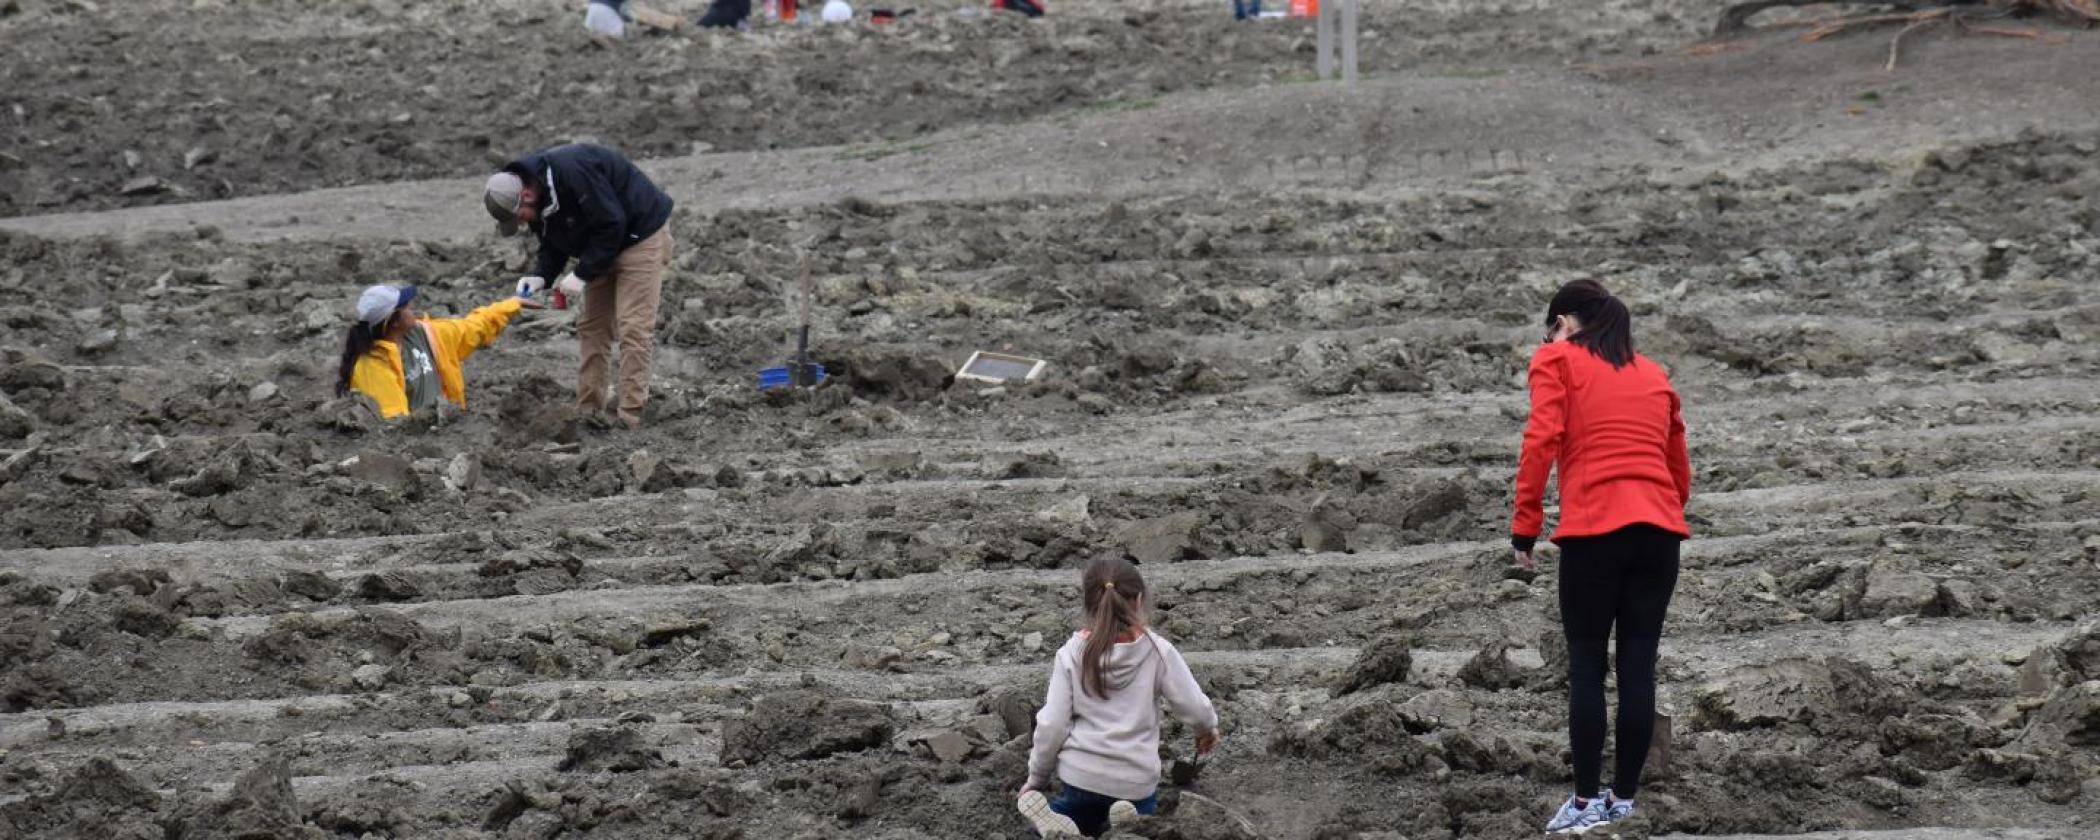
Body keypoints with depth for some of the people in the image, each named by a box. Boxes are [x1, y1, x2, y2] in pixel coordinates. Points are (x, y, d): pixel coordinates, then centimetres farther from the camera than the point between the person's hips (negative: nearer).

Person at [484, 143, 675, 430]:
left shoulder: (571, 172, -33)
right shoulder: (536, 200, -4)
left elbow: (611, 224, -30)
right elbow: (553, 245, 7)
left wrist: (582, 274, -26)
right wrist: (540, 276, -12)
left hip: (640, 232, -9)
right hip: (603, 247, 9)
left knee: (632, 327, -14)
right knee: (591, 325, 9)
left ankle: (630, 418, -15)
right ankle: (587, 411, 13)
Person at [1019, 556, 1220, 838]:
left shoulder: (1072, 654, -5)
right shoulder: (1157, 652, -8)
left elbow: (1052, 725, -5)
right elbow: (1194, 708, -3)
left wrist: (1037, 778, 10)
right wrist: (1208, 729, 21)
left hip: (1080, 774, 1)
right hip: (1136, 780, -1)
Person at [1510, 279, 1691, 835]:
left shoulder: (1556, 360, 8)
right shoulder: (1654, 374, 23)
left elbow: (1542, 440, -6)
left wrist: (1525, 528, -4)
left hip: (1594, 530, -4)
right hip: (1660, 529, 4)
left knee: (1586, 666, 2)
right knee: (1638, 665, 6)